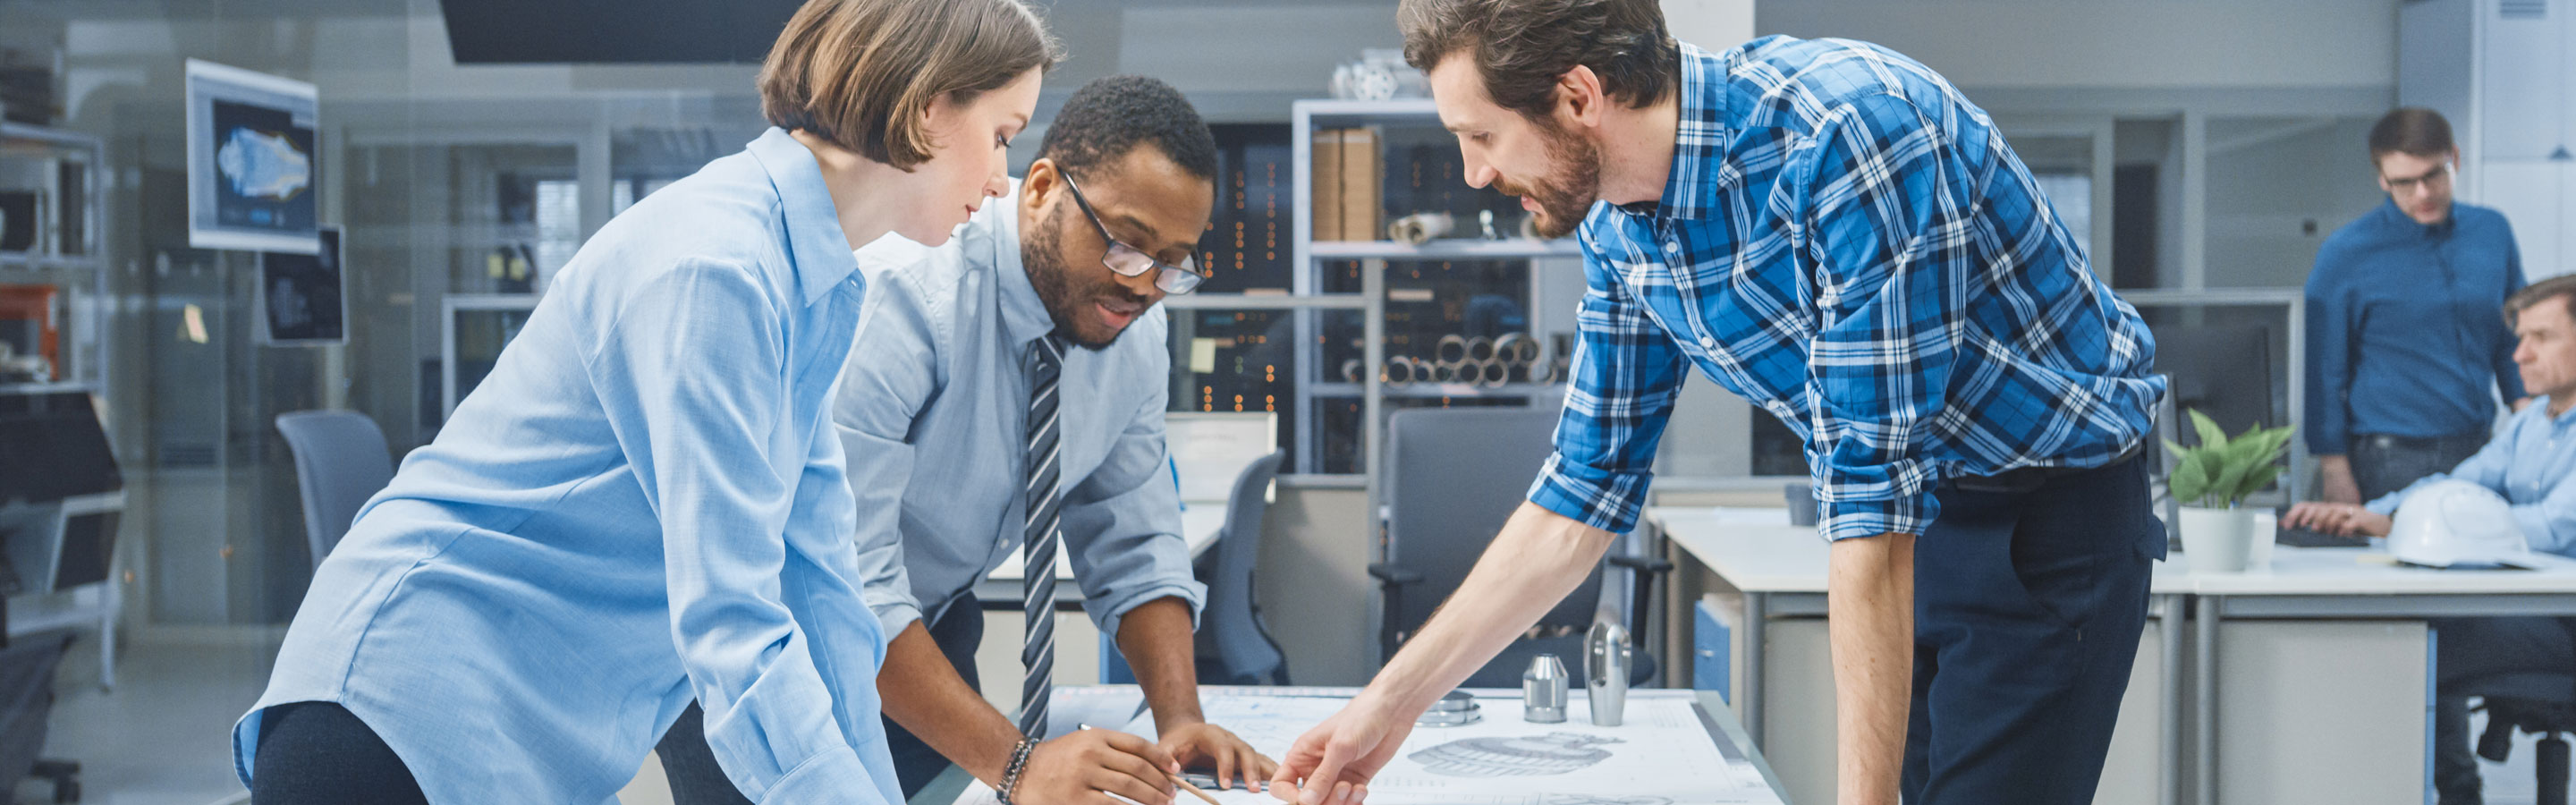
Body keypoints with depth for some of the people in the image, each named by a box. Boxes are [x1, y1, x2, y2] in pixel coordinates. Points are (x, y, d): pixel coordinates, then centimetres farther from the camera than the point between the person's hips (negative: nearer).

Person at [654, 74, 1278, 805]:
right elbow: (837, 570, -35)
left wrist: (1180, 722, -17)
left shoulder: (1133, 332, -8)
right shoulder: (894, 295, -31)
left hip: (926, 622, 6)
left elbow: (1132, 547, -1)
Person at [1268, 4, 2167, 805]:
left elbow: (1875, 490, -32)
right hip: (1908, 520, 7)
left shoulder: (1845, 132, -30)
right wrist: (1390, 704, 2)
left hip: (2053, 503, -7)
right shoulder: (1618, 225, -4)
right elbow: (1583, 491, 5)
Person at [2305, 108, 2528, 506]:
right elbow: (2324, 373, -4)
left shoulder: (2493, 232, 7)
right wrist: (2336, 477, -8)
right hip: (2391, 464, -4)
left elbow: (2512, 341, 17)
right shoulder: (2345, 255, -6)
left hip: (2478, 451, 4)